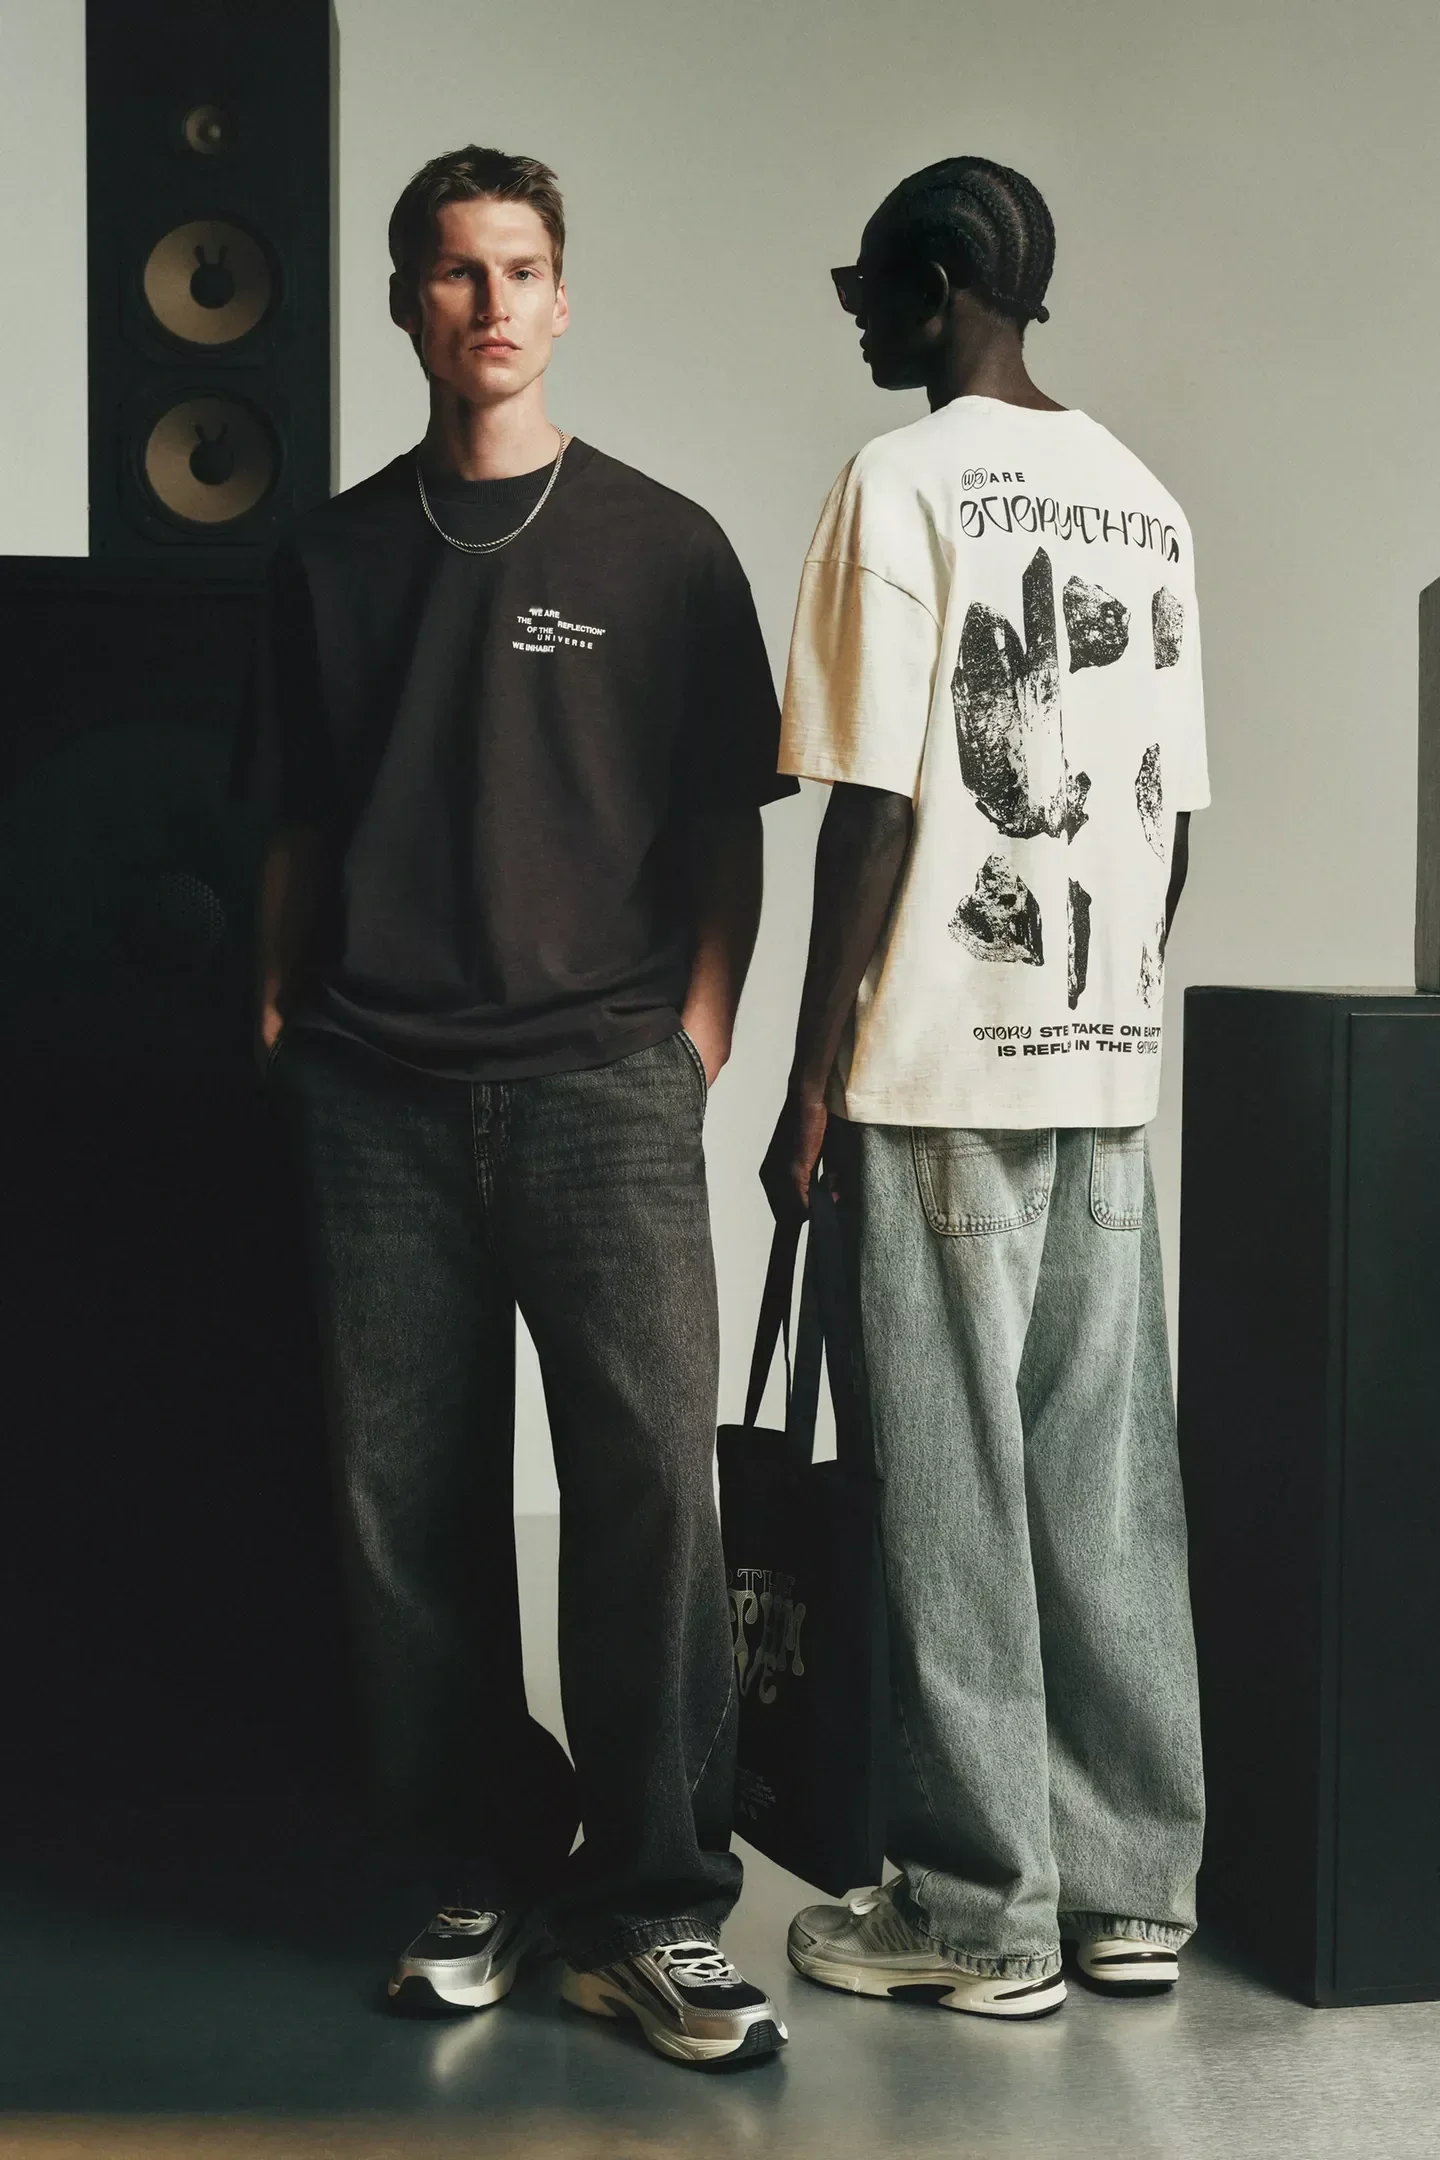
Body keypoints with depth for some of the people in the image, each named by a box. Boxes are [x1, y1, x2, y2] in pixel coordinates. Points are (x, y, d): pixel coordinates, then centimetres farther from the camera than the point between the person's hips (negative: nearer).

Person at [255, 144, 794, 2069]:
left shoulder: (661, 546, 9)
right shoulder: (335, 556, 15)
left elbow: (728, 825, 8)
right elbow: (300, 826, 19)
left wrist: (696, 1033, -3)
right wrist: (281, 1014, 7)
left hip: (599, 1079, -2)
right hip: (378, 1095, 3)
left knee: (652, 1475, -11)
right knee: (409, 1500, 2)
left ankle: (658, 1912, -1)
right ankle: (481, 1885, 16)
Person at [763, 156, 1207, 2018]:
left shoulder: (905, 483, -7)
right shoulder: (1146, 503, 13)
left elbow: (874, 805, -12)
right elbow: (1172, 811, 12)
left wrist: (813, 1077, -8)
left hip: (941, 1067, -6)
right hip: (1107, 1065, 7)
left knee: (954, 1496, 1)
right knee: (1105, 1485, 10)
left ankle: (980, 1916, 9)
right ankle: (1131, 1887, 18)